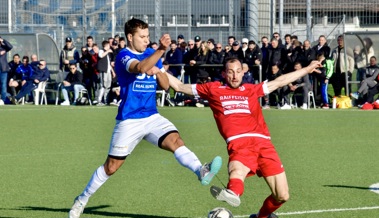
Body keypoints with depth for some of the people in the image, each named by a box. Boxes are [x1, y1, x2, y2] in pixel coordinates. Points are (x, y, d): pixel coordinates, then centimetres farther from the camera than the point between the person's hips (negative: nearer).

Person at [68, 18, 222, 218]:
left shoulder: (151, 54, 8)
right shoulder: (123, 56, -12)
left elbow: (165, 85, 13)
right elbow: (140, 68, -35)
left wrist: (158, 72, -8)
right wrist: (161, 50, -47)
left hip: (152, 117, 5)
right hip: (129, 121, -5)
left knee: (175, 140, -24)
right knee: (111, 167, 5)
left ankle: (201, 171, -44)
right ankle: (82, 199, 23)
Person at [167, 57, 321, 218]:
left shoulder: (252, 89, 26)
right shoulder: (213, 89, 21)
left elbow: (280, 82, 35)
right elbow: (180, 86, 26)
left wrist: (308, 69, 39)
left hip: (263, 143, 3)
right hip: (239, 144, -3)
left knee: (282, 196, -3)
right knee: (236, 171, -40)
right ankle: (232, 193, -72)